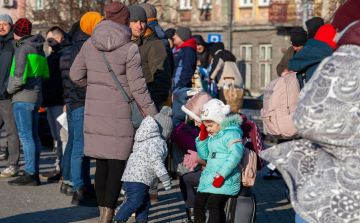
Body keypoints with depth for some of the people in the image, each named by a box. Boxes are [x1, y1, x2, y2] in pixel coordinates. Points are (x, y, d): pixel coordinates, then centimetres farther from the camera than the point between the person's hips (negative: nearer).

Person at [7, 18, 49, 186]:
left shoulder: (22, 48, -12)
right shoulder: (39, 49, 14)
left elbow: (19, 75, -19)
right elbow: (45, 74, 18)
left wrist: (10, 89, -4)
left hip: (23, 97, -9)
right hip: (36, 96, 9)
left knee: (26, 136, -7)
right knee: (33, 136, 10)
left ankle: (30, 174, -8)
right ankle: (34, 173, 14)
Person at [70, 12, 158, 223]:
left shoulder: (89, 45, 1)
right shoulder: (129, 49, -14)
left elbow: (76, 75, 7)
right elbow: (138, 87, -12)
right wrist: (153, 115, -4)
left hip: (95, 110, 5)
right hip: (120, 112, -5)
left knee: (101, 164, 12)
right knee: (117, 164, 0)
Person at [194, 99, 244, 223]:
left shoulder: (231, 133, -10)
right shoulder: (211, 136, 17)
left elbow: (235, 154, -23)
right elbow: (204, 155, 22)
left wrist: (222, 174, -26)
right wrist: (202, 137, 7)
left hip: (225, 180, -9)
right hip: (209, 177, 9)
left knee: (213, 204, -23)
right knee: (198, 202, 9)